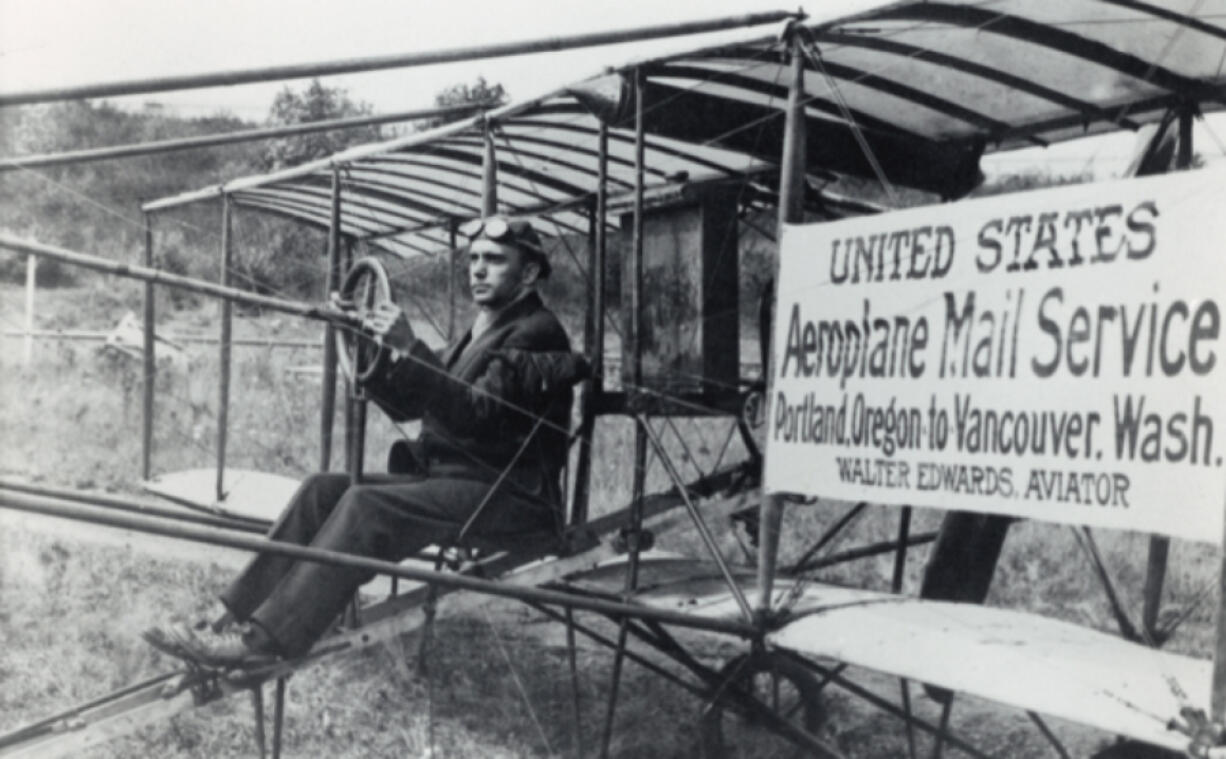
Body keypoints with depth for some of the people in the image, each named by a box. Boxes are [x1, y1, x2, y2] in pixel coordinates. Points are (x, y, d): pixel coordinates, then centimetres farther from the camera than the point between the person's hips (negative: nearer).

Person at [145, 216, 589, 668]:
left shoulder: (537, 333, -8)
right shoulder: (481, 332, 20)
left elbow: (476, 416, -23)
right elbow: (406, 404, 17)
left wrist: (410, 351, -29)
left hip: (512, 497, -9)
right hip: (446, 478, 9)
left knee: (367, 505, -28)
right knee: (323, 489, -8)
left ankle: (266, 640, -30)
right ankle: (237, 617, -12)